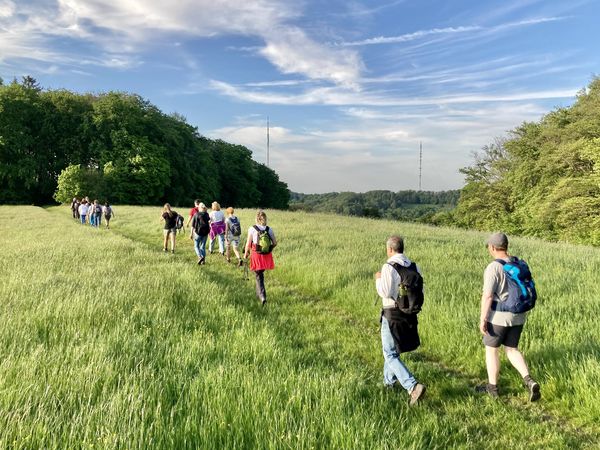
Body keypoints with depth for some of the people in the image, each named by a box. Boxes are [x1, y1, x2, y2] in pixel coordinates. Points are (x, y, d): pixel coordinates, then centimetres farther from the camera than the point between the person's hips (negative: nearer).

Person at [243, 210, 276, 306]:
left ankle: (262, 297, -8)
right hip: (267, 256, 4)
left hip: (256, 255, -3)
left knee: (259, 276, 4)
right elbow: (275, 243, 3)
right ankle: (259, 293, 38)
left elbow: (248, 244, -8)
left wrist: (245, 254, 7)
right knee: (261, 274, 23)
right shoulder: (269, 229, -1)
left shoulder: (252, 229, -10)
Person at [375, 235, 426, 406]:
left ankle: (413, 387, -11)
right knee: (392, 349, 26)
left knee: (391, 355, 3)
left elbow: (385, 292, -22)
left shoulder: (389, 267, -18)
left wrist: (378, 279, -4)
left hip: (392, 315, -7)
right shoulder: (414, 267, 2)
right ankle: (389, 381, 41)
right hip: (410, 315, 7)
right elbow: (420, 291, 6)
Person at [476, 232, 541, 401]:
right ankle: (529, 381, 3)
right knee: (512, 349, 19)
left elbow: (487, 296, -21)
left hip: (498, 317, -6)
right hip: (517, 317, 7)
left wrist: (482, 319, -14)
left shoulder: (493, 268, -19)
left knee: (491, 349, 11)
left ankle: (492, 387, 22)